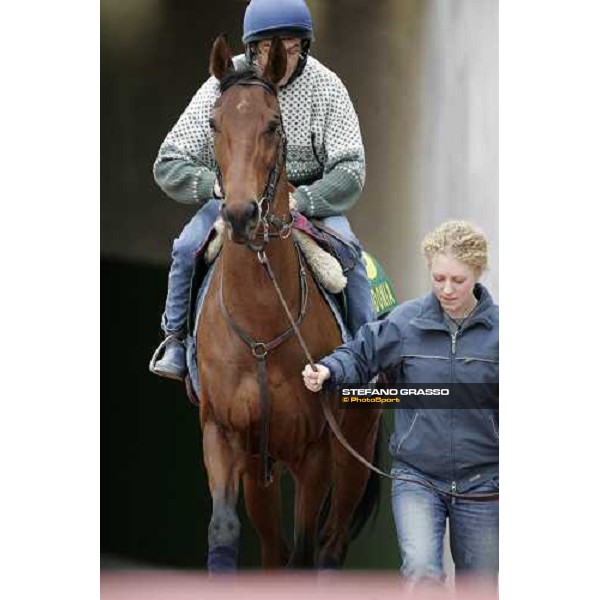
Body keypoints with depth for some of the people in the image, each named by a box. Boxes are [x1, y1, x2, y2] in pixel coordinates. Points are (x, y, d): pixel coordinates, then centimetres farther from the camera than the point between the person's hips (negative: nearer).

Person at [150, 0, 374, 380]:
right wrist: (213, 184, -30)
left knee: (346, 247, -26)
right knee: (187, 248, -23)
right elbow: (169, 165, -9)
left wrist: (301, 200, -31)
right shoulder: (225, 86, -10)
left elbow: (350, 170, -14)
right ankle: (175, 341, -4)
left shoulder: (325, 86, -10)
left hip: (310, 196, 0)